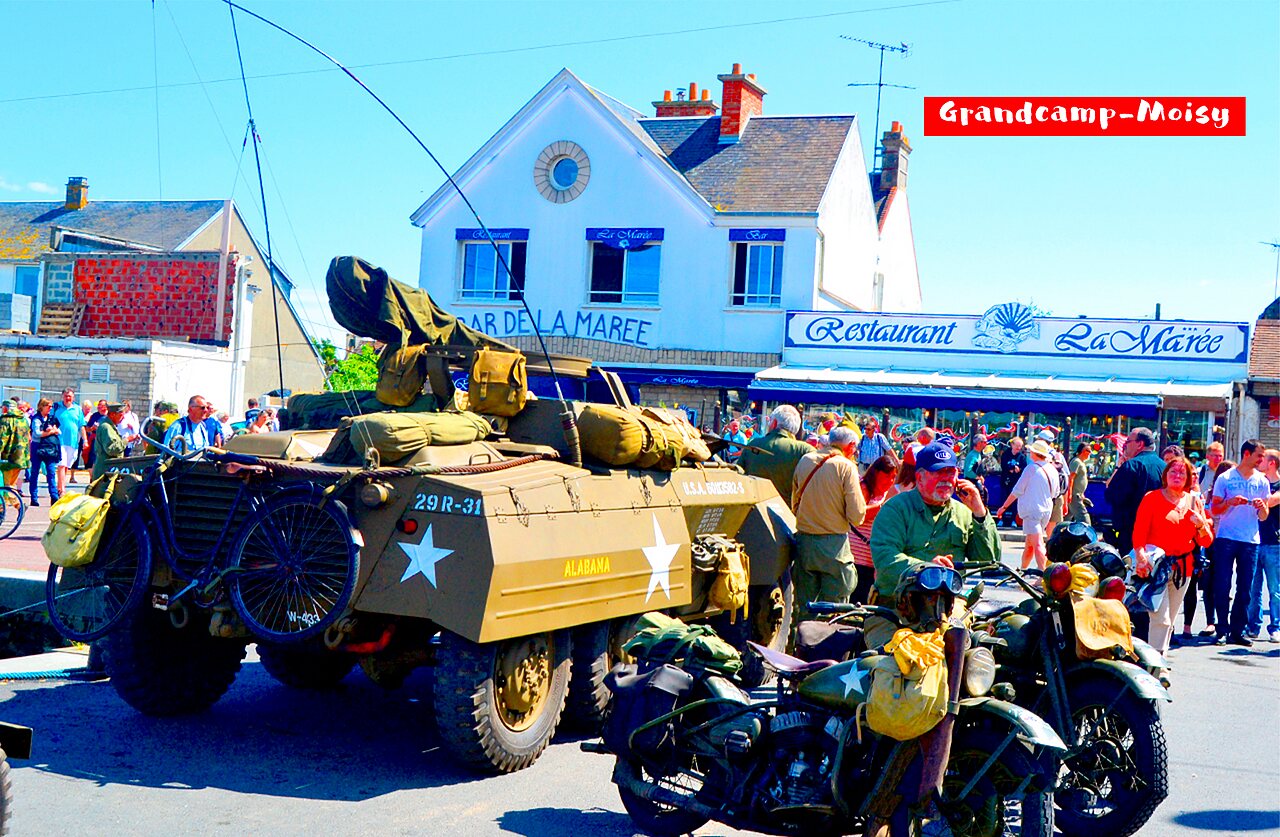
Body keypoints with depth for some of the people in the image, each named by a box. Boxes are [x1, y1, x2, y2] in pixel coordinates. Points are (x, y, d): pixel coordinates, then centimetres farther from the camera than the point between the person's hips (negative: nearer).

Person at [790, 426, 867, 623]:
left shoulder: (804, 461, 6)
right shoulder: (845, 466, -10)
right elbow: (857, 515, -14)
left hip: (803, 540, 5)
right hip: (834, 543, -5)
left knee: (804, 606, 13)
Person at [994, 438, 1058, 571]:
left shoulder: (1032, 468, -11)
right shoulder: (1052, 470, 7)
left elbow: (1017, 490, -9)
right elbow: (1053, 493, 18)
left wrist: (1003, 507, -2)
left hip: (1032, 510, -7)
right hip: (1047, 509, 7)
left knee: (1037, 544, -14)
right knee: (1029, 543, 19)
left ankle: (1043, 574, -24)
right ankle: (1023, 569, 28)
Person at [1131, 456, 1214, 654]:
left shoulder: (1194, 501, 11)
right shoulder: (1152, 498, 0)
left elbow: (1206, 542, 11)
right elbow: (1138, 533, -8)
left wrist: (1201, 524, -9)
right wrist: (1141, 556, -25)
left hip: (1183, 568, 5)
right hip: (1156, 565, -5)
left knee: (1168, 620, 10)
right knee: (1160, 619, -15)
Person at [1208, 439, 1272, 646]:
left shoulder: (1262, 481, 9)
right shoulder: (1225, 478, 2)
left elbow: (1263, 517, 10)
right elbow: (1214, 509, 3)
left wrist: (1262, 507, -12)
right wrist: (1230, 502, -16)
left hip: (1250, 540, 3)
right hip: (1226, 538, -3)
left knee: (1245, 589, 3)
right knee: (1223, 586, -3)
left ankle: (1236, 631, 10)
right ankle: (1222, 630, 2)